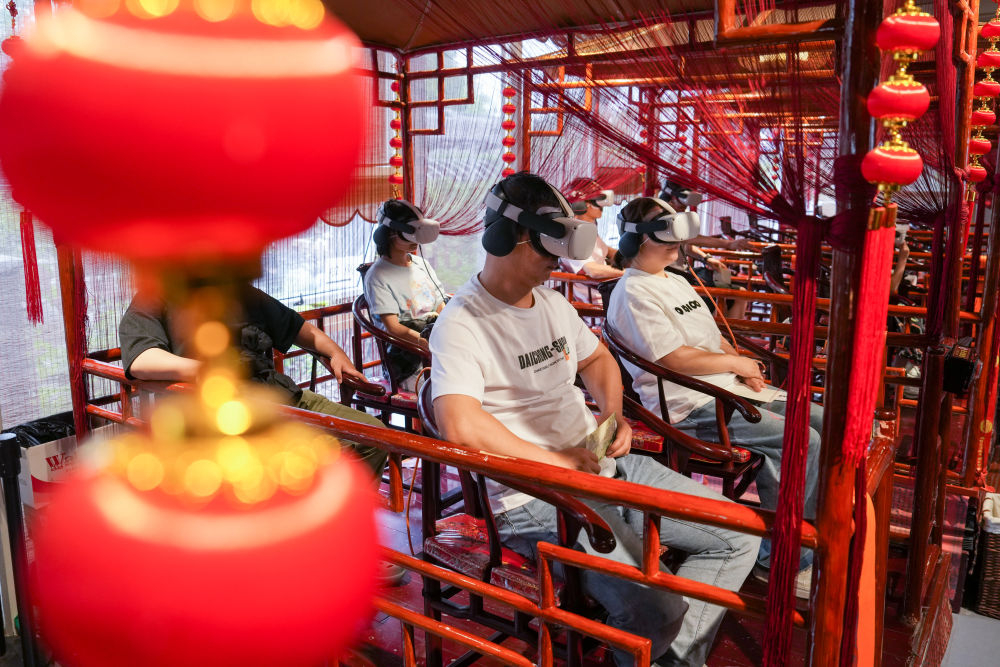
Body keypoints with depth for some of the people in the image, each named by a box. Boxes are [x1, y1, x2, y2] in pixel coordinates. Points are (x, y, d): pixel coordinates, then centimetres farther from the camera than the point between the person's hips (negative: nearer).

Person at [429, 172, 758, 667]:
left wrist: (613, 413, 8)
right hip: (536, 497, -8)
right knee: (655, 613, -26)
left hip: (606, 465, 9)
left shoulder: (553, 303, 13)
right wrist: (558, 461, -19)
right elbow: (461, 426, -29)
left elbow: (597, 358, 29)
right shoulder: (462, 324, -14)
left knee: (738, 536, 5)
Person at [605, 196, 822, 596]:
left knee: (823, 422, 2)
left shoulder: (675, 281, 21)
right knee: (805, 442, -19)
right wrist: (736, 363, -8)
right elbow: (676, 359, -19)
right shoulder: (633, 292, -11)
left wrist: (741, 364, 3)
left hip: (729, 390, 10)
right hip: (693, 406, -10)